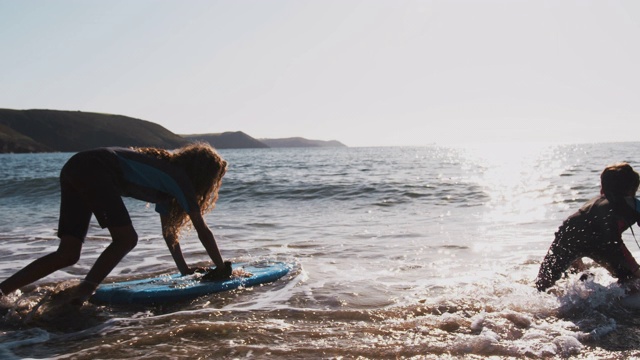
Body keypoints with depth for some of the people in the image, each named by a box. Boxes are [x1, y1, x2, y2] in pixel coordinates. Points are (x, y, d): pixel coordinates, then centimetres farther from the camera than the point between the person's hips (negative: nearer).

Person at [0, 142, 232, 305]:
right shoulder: (182, 179, 1)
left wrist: (184, 269, 32)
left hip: (74, 168, 9)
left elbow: (168, 230, 30)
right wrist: (221, 268, 10)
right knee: (126, 239, -11)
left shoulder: (167, 172, 24)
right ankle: (82, 294, -18)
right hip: (95, 171, -9)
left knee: (67, 254, 5)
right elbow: (203, 231, 1)